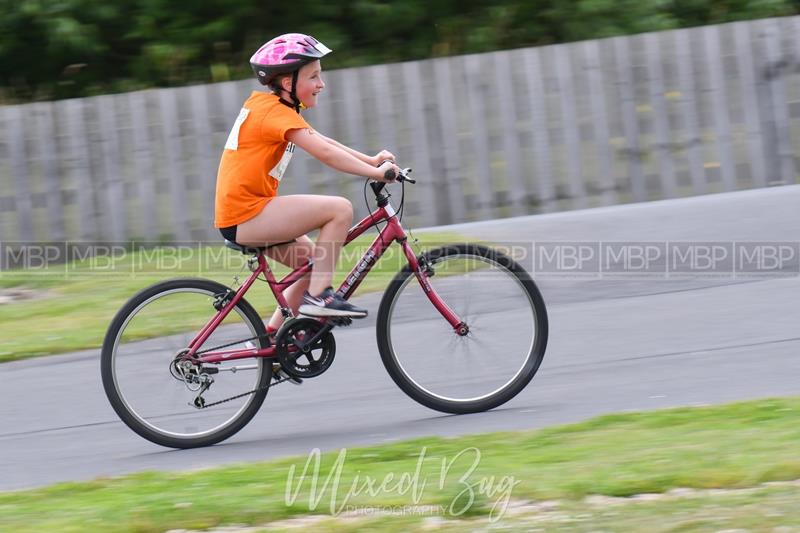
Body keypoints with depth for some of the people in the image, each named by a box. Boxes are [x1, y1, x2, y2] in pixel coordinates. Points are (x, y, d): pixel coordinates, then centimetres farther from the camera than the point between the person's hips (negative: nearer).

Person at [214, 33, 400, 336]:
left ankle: (272, 336, 20)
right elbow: (325, 153, -22)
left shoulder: (271, 107, 17)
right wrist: (376, 172, -19)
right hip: (246, 214, -10)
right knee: (340, 209, -15)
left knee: (315, 262, 17)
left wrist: (372, 160, 8)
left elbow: (325, 143, 17)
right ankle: (318, 296, -9)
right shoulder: (274, 111, -14)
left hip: (241, 212, 10)